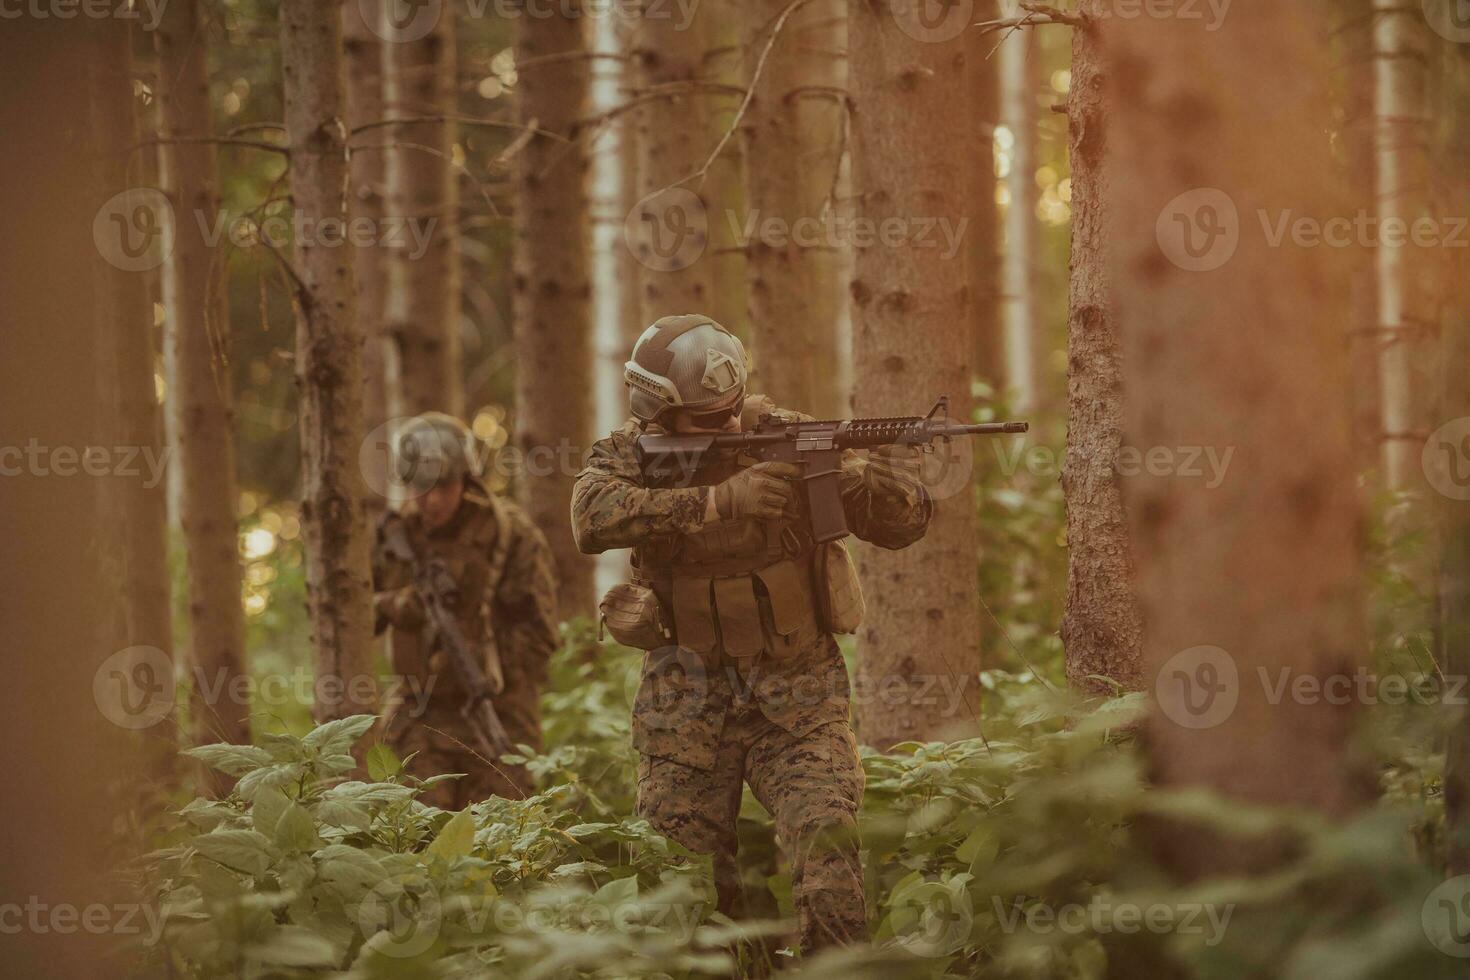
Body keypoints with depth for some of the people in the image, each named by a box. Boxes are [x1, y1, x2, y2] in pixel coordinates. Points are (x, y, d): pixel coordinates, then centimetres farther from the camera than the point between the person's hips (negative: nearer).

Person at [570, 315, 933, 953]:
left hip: (796, 702, -1)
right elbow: (593, 518, -28)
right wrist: (719, 499, -35)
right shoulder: (629, 455, -4)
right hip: (684, 716, 1)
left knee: (827, 841, -21)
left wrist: (861, 476, -28)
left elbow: (905, 524, -6)